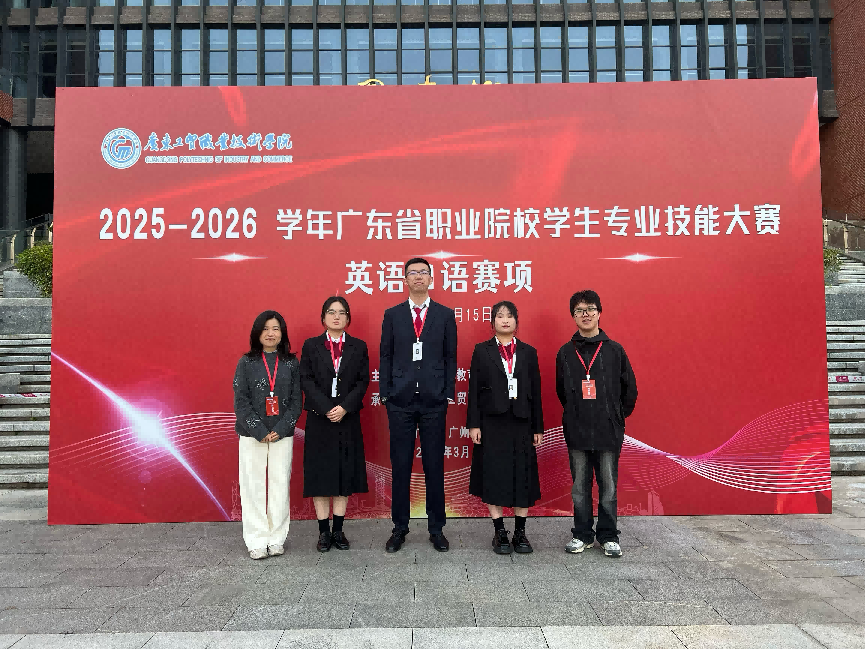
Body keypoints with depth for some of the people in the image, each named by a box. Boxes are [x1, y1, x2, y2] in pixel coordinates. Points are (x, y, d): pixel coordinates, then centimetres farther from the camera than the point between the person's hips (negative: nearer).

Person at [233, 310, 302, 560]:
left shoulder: (291, 363, 4)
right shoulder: (246, 362, 1)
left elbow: (296, 401, 2)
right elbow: (241, 401, -3)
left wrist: (280, 430, -9)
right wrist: (259, 431, -12)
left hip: (282, 434, 1)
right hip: (252, 435, -1)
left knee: (280, 484, 4)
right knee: (253, 485, 2)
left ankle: (277, 538, 15)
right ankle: (256, 541, 12)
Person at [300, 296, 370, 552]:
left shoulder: (358, 346, 6)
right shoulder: (311, 346, 4)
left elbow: (363, 381, 0)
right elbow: (306, 380, -3)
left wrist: (344, 407, -14)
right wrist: (326, 408, -15)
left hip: (347, 419, 1)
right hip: (319, 419, -1)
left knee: (344, 473, 5)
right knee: (320, 473, 2)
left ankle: (339, 530, 15)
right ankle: (324, 531, 12)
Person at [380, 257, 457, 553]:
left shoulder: (445, 315, 6)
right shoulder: (392, 315, 7)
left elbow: (450, 357, 5)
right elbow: (385, 356, 7)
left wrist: (448, 394, -1)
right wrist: (385, 394, 1)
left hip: (434, 401, 0)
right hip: (400, 401, 1)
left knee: (434, 466, 6)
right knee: (400, 465, 6)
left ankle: (436, 528, 19)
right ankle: (400, 528, 19)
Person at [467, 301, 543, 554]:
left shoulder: (528, 352, 9)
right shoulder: (482, 351, 4)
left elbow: (536, 391, 8)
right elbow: (474, 389, 0)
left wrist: (538, 427, 5)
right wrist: (473, 424, -7)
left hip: (521, 422, 2)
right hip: (492, 422, -2)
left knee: (523, 476, 5)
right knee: (494, 476, 1)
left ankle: (520, 532, 17)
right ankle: (499, 533, 14)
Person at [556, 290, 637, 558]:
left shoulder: (615, 350, 0)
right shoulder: (565, 352, 4)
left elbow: (630, 390, 6)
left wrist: (617, 417, 7)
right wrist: (576, 414, 10)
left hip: (608, 433, -1)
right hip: (577, 433, 1)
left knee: (608, 488, 5)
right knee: (580, 488, 10)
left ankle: (608, 536, 20)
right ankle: (582, 534, 23)